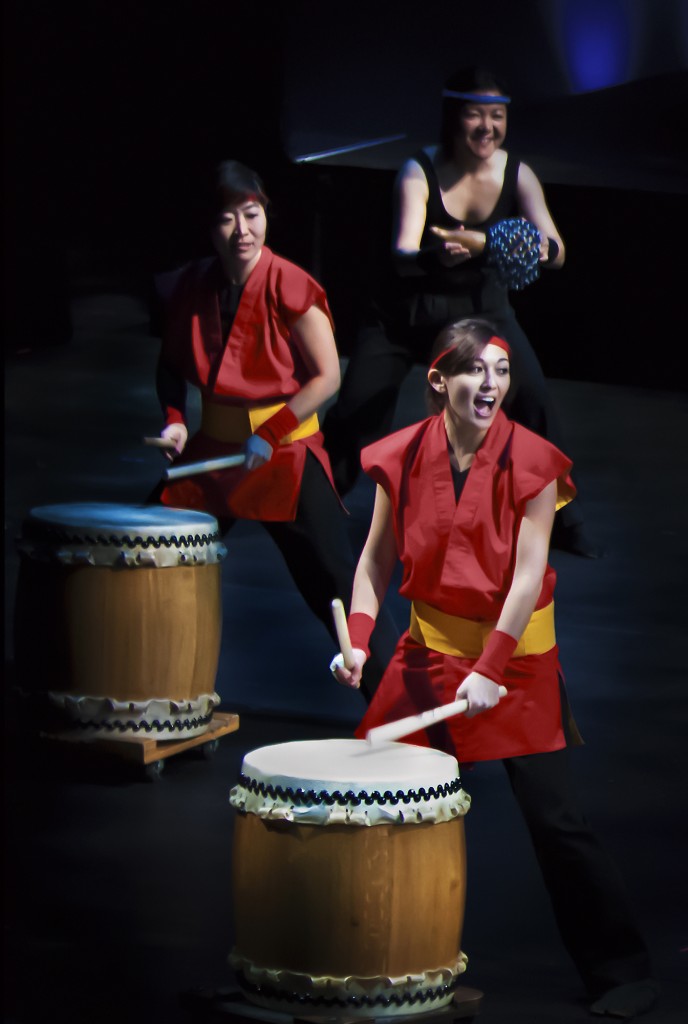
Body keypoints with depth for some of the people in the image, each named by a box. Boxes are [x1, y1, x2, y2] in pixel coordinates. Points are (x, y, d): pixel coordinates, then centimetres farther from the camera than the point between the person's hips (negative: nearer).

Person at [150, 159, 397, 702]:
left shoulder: (290, 287, -13)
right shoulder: (190, 287, 1)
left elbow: (327, 377, -12)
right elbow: (173, 364, 16)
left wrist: (271, 434, -19)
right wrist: (174, 420, -1)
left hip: (288, 450, -5)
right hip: (213, 449, 5)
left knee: (334, 576, -9)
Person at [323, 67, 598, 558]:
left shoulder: (517, 174, -11)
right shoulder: (420, 172, -18)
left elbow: (556, 250, -20)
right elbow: (403, 256, -31)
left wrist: (542, 249, -45)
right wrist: (441, 253, -53)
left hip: (482, 305, 1)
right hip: (408, 309, -1)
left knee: (533, 398, -15)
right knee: (355, 409, -4)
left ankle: (562, 519, 2)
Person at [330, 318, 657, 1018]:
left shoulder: (530, 461, -12)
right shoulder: (402, 457, -3)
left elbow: (528, 574, -15)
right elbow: (377, 560, 2)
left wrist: (491, 670, -22)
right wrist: (358, 640, -13)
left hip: (517, 655, -3)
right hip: (429, 650, 4)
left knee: (553, 816, -8)